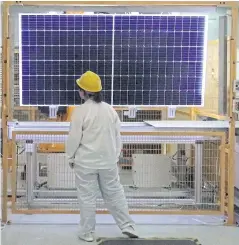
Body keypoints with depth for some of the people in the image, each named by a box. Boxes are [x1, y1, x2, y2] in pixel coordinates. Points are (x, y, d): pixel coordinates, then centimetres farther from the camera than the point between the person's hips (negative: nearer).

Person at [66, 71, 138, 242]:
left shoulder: (80, 111, -13)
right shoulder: (110, 109, 2)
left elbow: (74, 138, -11)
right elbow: (117, 136, 7)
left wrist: (71, 158, 4)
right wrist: (115, 156, 18)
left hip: (86, 162, -4)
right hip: (108, 161, 4)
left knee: (87, 197, 6)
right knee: (115, 194, 14)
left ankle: (87, 233, 16)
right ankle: (128, 226, 20)